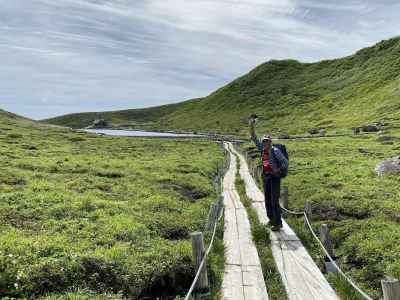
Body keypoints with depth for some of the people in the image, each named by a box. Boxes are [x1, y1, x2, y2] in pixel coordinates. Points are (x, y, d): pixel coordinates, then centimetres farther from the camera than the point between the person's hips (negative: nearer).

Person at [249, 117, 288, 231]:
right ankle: (271, 218, 30)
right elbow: (254, 138, 0)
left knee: (274, 201, -7)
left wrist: (277, 171, -11)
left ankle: (278, 223, 3)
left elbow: (285, 163, -14)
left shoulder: (275, 151, -16)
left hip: (275, 177, -6)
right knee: (267, 199, 13)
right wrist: (251, 126, -10)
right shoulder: (262, 149, 2)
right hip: (266, 177, 7)